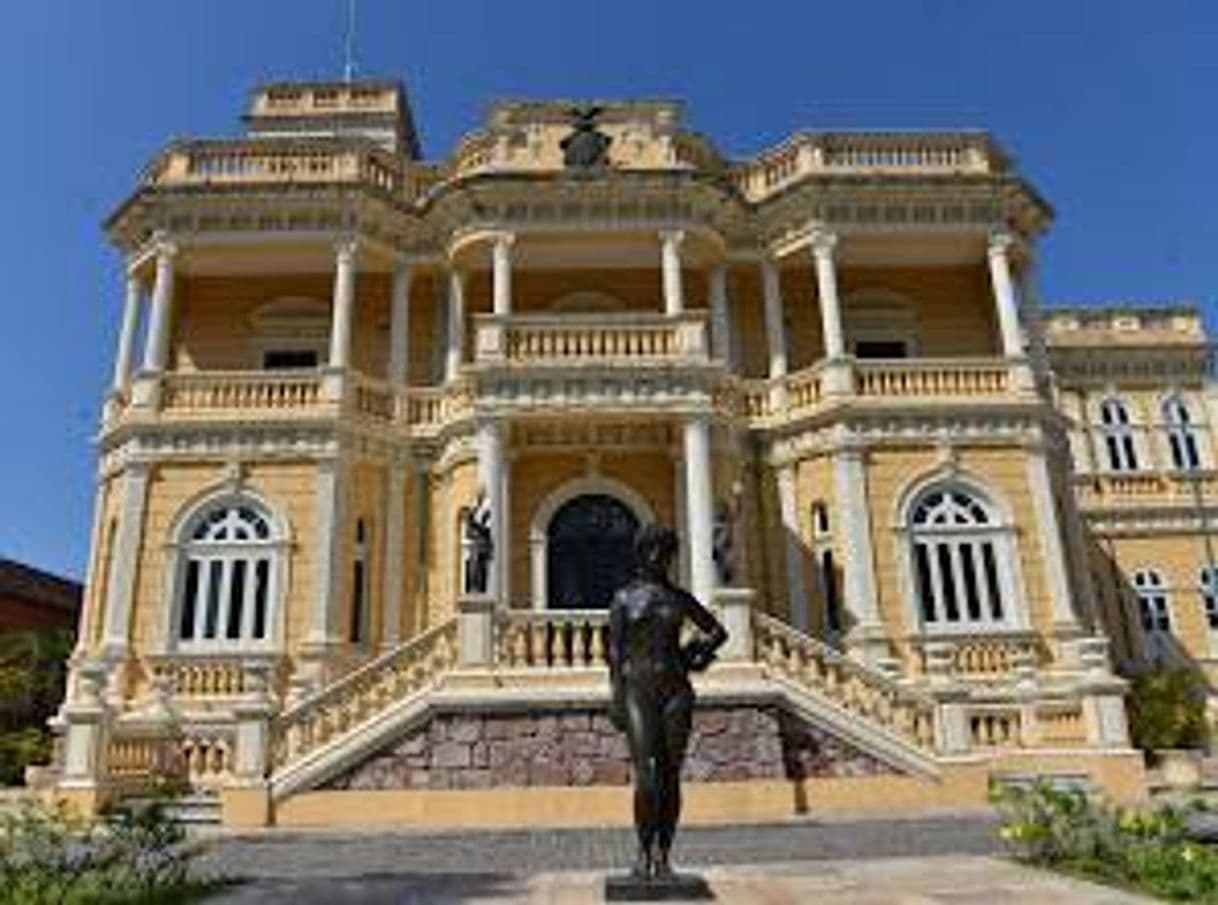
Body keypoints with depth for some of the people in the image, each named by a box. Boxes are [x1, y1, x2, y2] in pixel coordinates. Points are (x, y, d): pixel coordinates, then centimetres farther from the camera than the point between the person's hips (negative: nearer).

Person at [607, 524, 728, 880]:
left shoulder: (679, 598, 10)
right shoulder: (624, 599, 4)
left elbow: (717, 631, 20)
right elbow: (615, 651, 1)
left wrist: (694, 659, 7)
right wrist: (617, 698, -6)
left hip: (676, 690, 3)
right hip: (639, 690, -2)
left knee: (670, 777, 3)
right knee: (645, 777, -11)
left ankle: (663, 856, 14)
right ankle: (644, 851, 8)